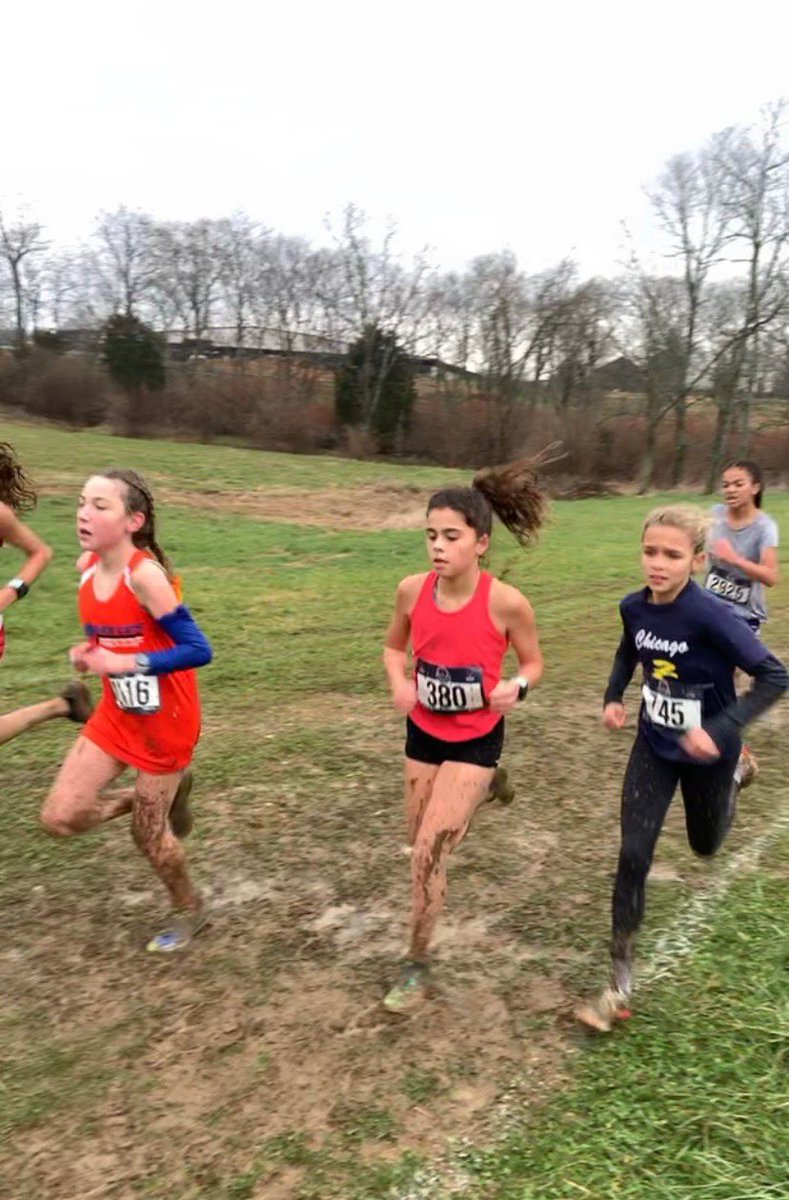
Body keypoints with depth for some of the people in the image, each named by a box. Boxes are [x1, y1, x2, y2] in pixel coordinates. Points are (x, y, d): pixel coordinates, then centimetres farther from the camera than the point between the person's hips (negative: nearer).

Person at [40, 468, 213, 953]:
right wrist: (89, 654, -5)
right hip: (117, 713, 7)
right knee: (60, 818, 4)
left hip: (165, 721, -7)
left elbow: (198, 650, -26)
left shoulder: (146, 574, -26)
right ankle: (168, 793, 27)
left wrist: (125, 662, -29)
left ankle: (191, 910, 38)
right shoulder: (87, 565, -3)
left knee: (147, 833, 8)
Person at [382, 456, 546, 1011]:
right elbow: (395, 647, 5)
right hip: (423, 731, 4)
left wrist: (517, 687, -27)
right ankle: (479, 794, 52)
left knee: (429, 853, -7)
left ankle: (417, 966, 14)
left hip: (476, 739, -4)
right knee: (424, 844, 19)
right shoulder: (412, 589, -14)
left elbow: (534, 662, -5)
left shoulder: (506, 602, -23)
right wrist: (399, 684, -15)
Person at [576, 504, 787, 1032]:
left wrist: (721, 730, -32)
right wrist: (613, 697, -4)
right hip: (654, 747, 3)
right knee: (633, 856, -5)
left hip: (706, 753, -3)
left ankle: (735, 775, 55)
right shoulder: (635, 607, -12)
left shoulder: (712, 617, -30)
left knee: (705, 845, 23)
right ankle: (621, 983, 7)